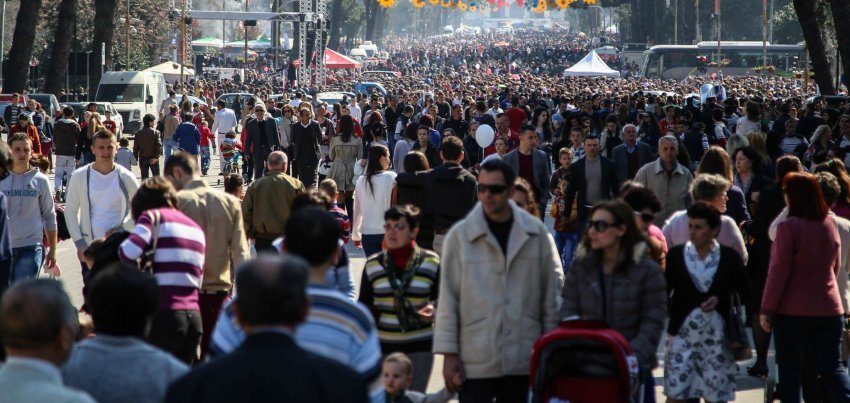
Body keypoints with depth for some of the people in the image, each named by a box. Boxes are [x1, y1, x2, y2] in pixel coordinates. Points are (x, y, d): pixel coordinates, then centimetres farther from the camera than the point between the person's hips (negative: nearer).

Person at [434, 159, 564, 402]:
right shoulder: (460, 235, -1)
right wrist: (449, 354, -5)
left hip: (523, 360, 2)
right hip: (475, 362, -2)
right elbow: (448, 299, -1)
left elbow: (551, 293, 6)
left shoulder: (536, 233, 2)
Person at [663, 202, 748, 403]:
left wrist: (719, 300, -9)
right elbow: (663, 292, 3)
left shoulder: (729, 257, 2)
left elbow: (744, 293, 6)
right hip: (682, 333, 0)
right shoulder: (676, 254, 2)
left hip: (716, 335, 0)